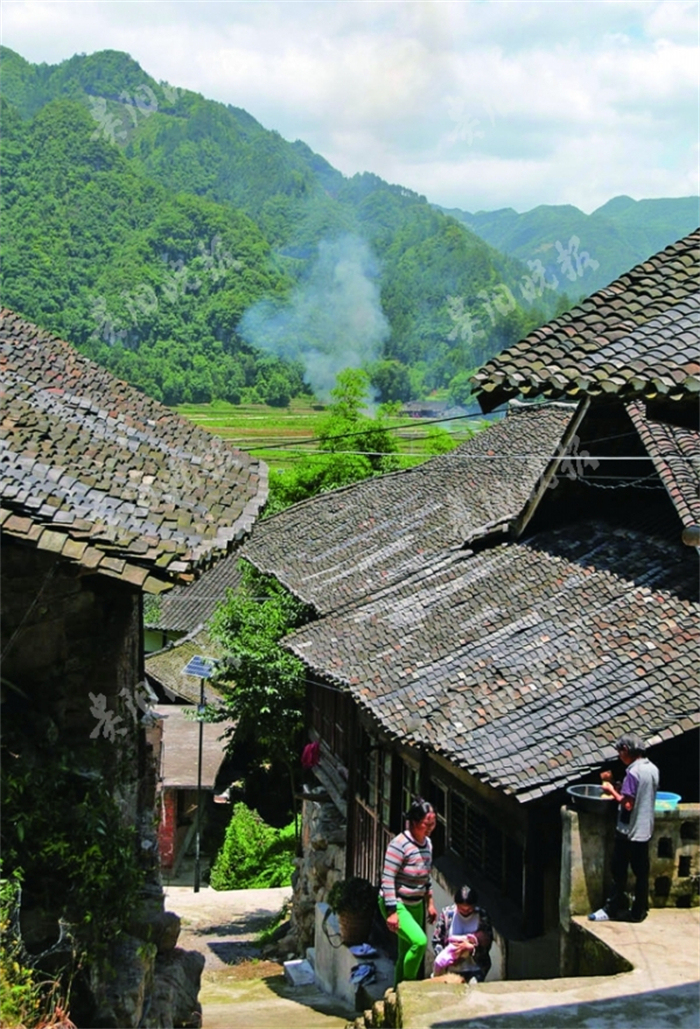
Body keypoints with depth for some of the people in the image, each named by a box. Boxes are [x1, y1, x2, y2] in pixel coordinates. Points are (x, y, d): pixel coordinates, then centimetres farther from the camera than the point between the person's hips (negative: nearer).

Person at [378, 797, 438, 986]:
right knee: (420, 941, -24)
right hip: (397, 904, -8)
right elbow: (387, 879, -22)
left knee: (407, 952, 10)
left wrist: (430, 903, 17)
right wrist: (392, 912, -24)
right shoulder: (400, 844, -21)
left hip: (416, 905, 8)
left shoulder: (427, 843, 5)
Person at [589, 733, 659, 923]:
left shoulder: (633, 772, -20)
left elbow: (627, 804, -23)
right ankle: (639, 911, 18)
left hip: (628, 831, -7)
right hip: (645, 830, 7)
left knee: (619, 872, 4)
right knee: (641, 872, 11)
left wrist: (611, 790, -9)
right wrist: (618, 786, 10)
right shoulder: (653, 769, 5)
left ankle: (613, 908, 12)